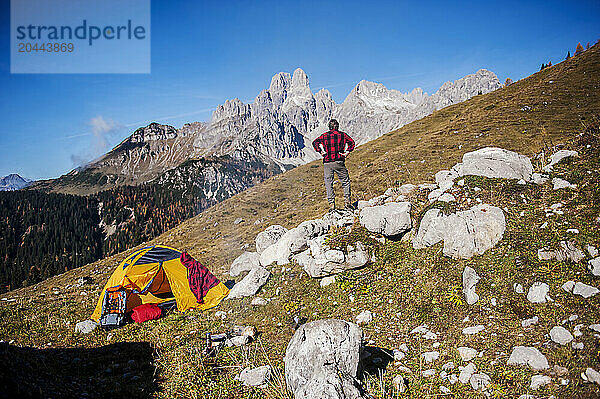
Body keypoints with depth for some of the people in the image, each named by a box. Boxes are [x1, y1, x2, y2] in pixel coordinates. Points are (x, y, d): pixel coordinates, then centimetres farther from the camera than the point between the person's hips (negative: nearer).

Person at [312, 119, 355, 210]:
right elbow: (351, 142, -5)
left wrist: (321, 152, -1)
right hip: (339, 162, -1)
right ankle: (347, 202, 3)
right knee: (346, 182, 10)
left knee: (329, 184, 7)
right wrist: (347, 152, -1)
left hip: (327, 163, 1)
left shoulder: (324, 135, 6)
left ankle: (331, 204, 3)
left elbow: (315, 142, -5)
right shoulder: (342, 134, 4)